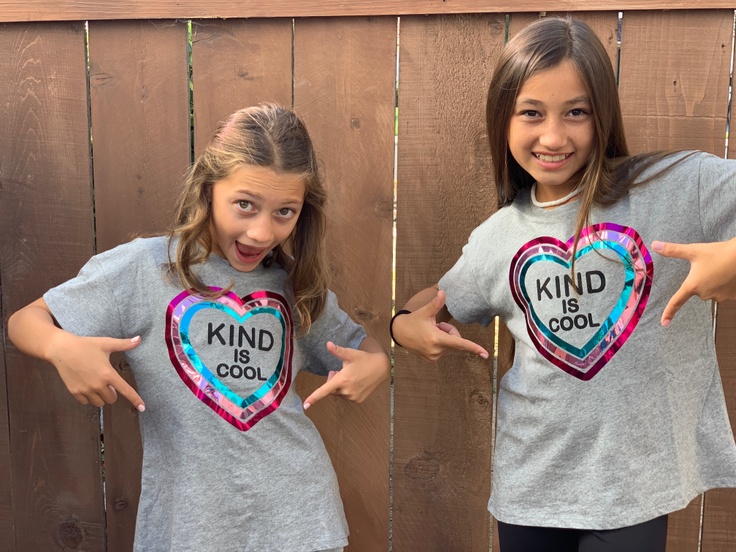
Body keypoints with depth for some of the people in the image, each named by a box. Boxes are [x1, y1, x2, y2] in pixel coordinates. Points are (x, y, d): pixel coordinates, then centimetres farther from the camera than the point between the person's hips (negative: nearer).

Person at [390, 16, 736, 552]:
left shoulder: (681, 186, -13)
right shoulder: (496, 237, 0)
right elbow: (438, 303, 16)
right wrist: (406, 324, -4)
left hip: (636, 482, -3)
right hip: (530, 481, 4)